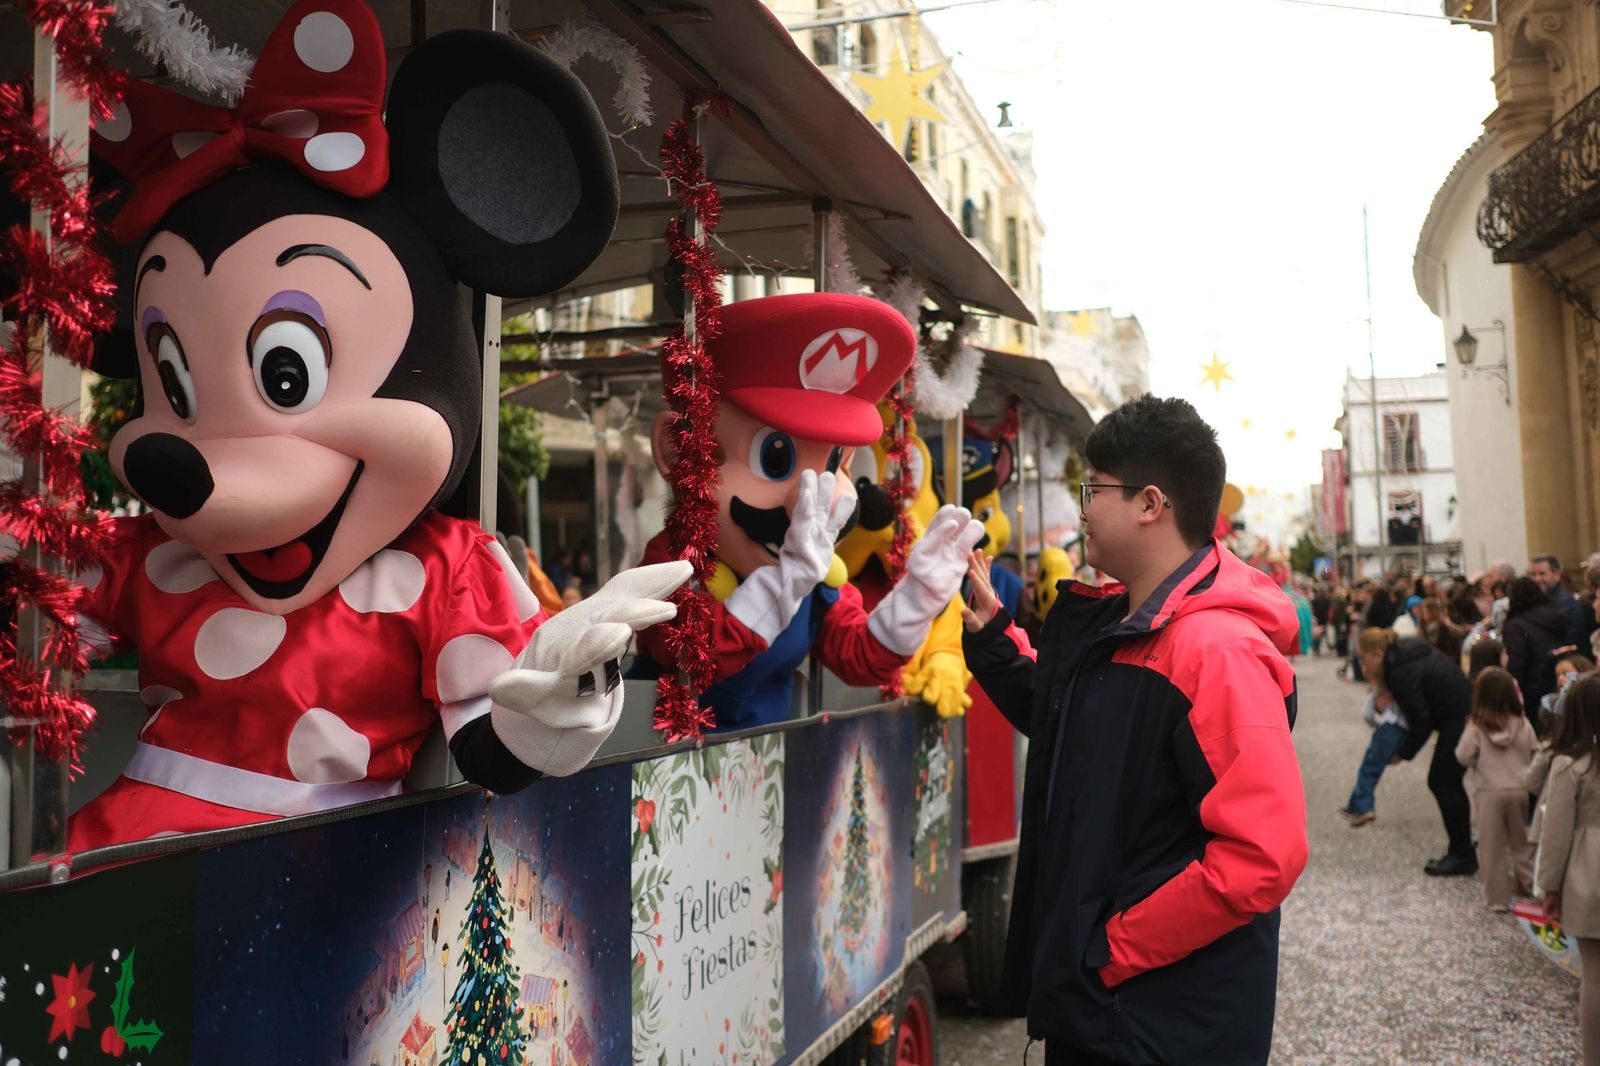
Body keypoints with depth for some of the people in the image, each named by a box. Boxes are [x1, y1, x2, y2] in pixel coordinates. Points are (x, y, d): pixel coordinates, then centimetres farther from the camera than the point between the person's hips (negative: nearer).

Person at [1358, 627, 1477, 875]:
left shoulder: (1402, 673, -21)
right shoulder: (1406, 653, 8)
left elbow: (1420, 720, -18)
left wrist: (1404, 753, -6)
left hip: (1460, 719, -10)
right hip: (1466, 711, 10)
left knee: (1442, 782, -2)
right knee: (1447, 782, 15)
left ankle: (1462, 855, 5)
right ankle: (1460, 852, 21)